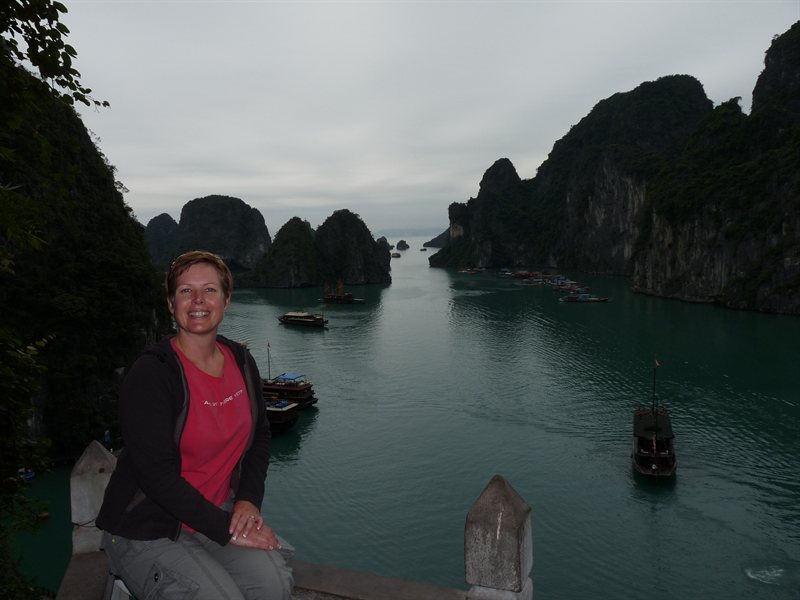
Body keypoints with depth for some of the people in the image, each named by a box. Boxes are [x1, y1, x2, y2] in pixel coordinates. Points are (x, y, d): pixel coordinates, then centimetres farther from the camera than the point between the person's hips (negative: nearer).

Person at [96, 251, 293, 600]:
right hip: (148, 530, -4)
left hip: (219, 513, 5)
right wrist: (228, 531, -19)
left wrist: (249, 499, -3)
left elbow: (259, 433, 13)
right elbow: (157, 475, -21)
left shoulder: (240, 361, 2)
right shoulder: (151, 375, -18)